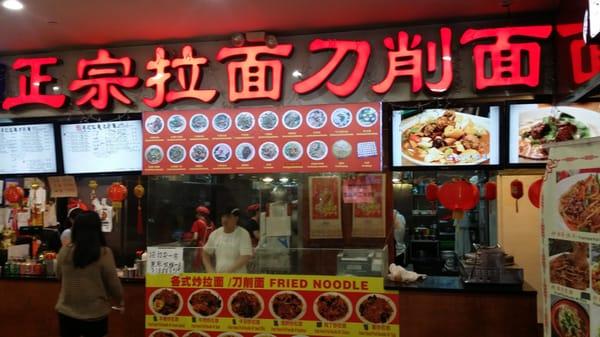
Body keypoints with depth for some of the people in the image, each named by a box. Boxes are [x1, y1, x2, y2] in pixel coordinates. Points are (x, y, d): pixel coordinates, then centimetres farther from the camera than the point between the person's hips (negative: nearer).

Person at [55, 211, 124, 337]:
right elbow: (114, 284, -10)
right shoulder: (104, 253, -18)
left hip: (67, 312, 2)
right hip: (95, 314, -2)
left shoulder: (64, 251, -9)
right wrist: (120, 300, 8)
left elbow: (59, 276, 8)